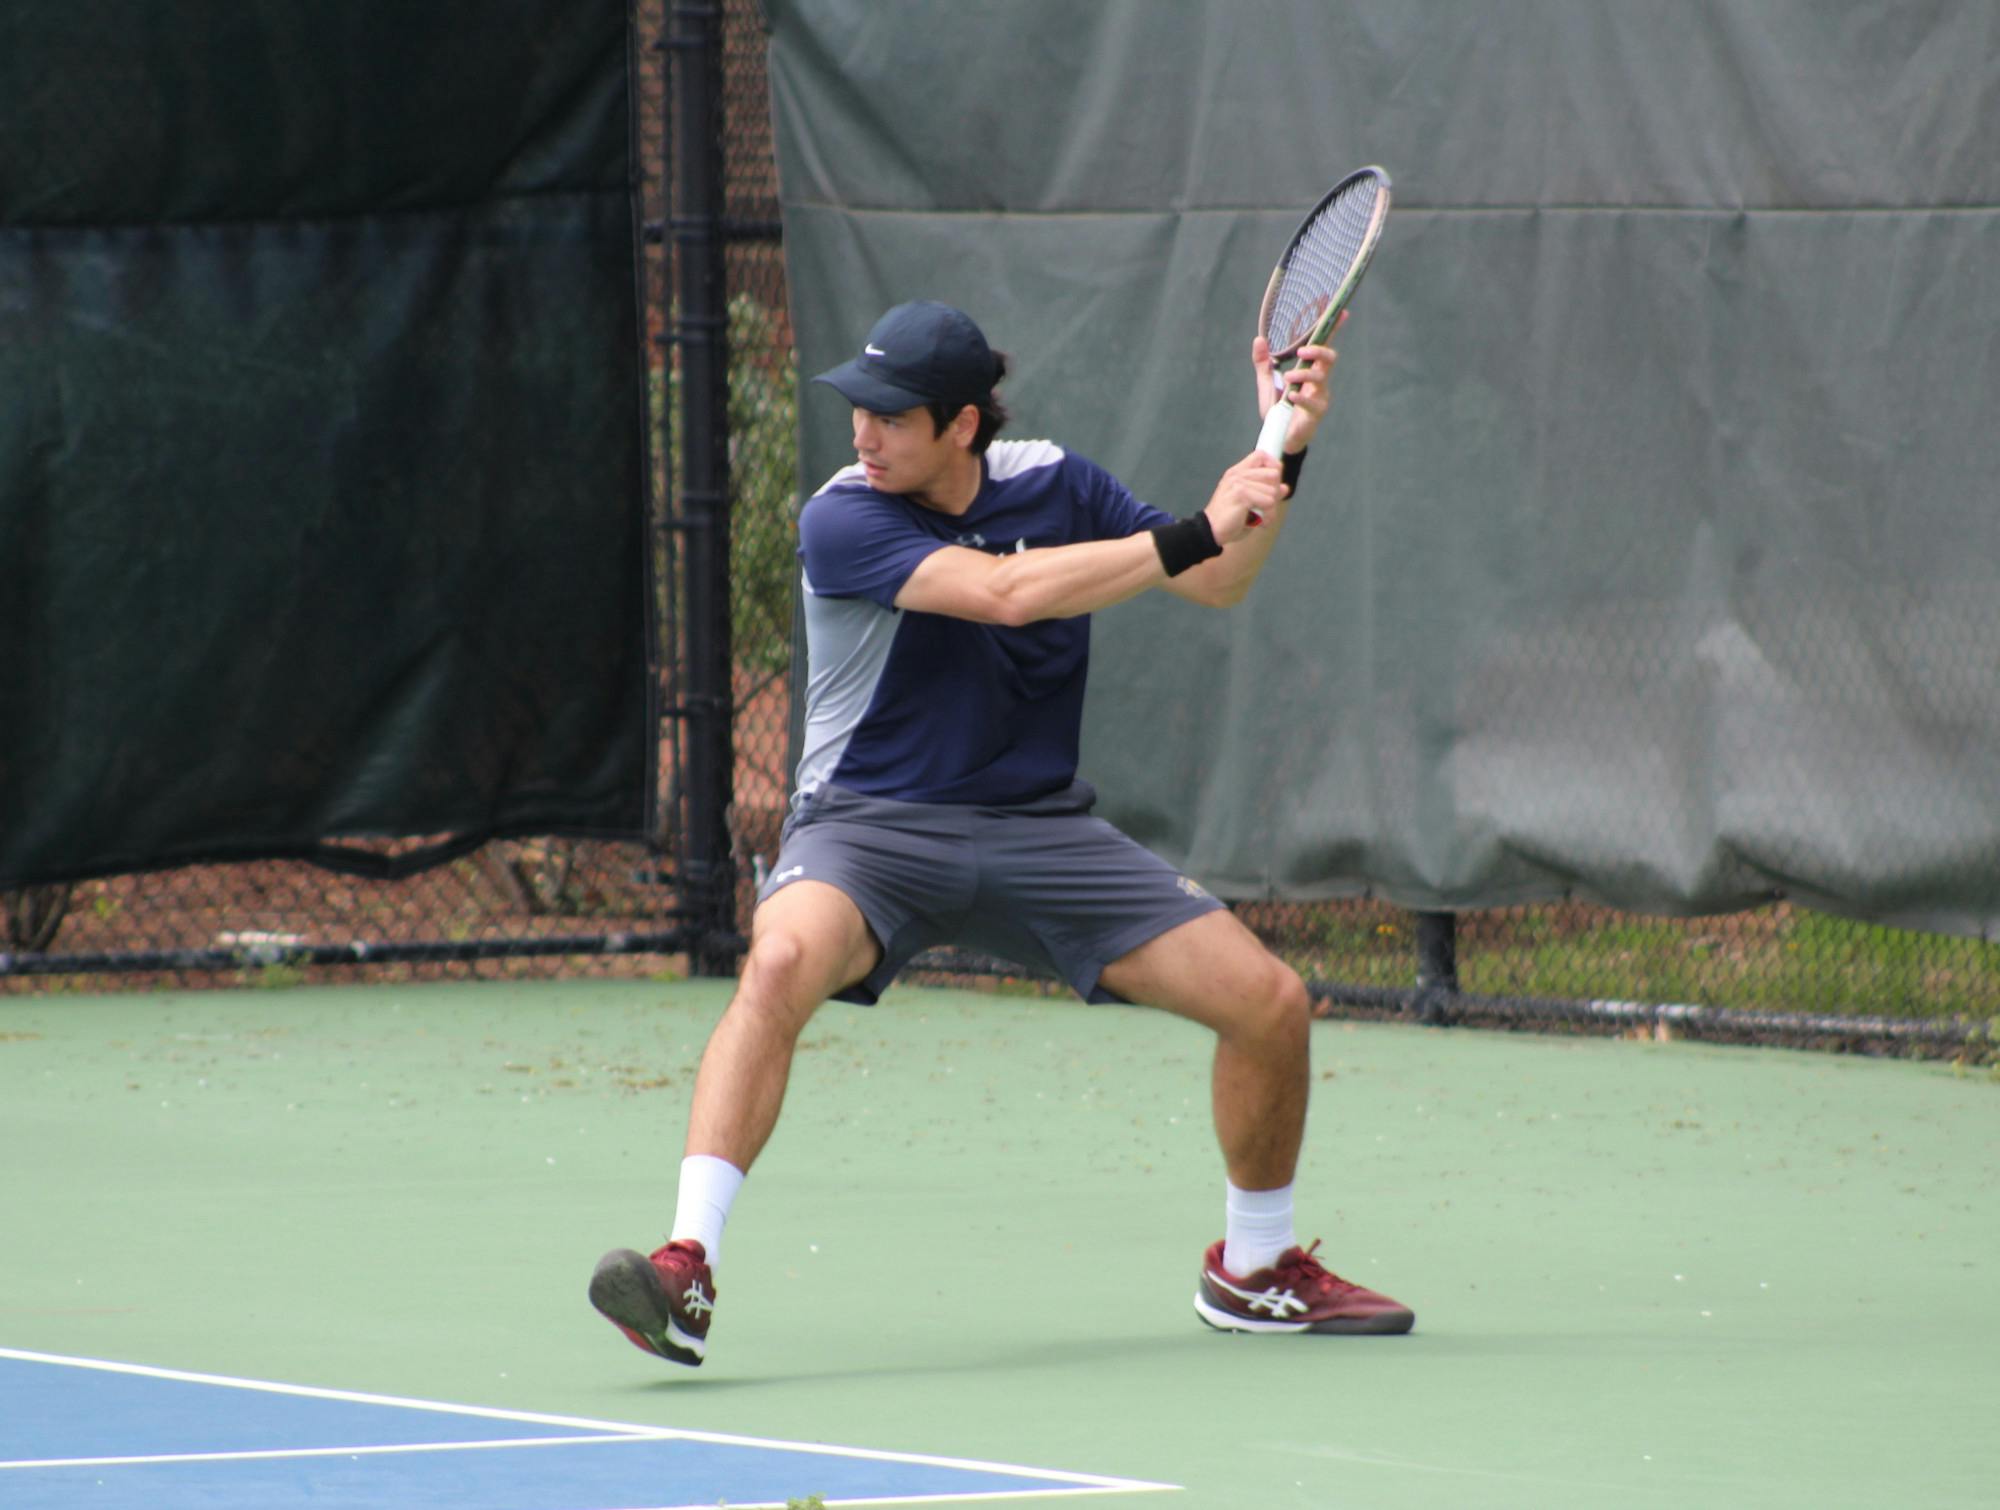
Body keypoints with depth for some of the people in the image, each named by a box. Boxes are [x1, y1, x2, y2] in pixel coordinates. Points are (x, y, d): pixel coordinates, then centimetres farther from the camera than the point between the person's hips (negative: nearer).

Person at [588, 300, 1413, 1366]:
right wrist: (1193, 533, -28)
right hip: (869, 827, -5)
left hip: (1040, 829, 5)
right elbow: (1006, 592, -29)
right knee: (784, 959, -38)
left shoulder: (1050, 484, 1)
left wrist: (1281, 454, -4)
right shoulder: (843, 521, -15)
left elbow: (1216, 584, 11)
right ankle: (685, 1272, -42)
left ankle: (1255, 1268, 20)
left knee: (1269, 1000, -5)